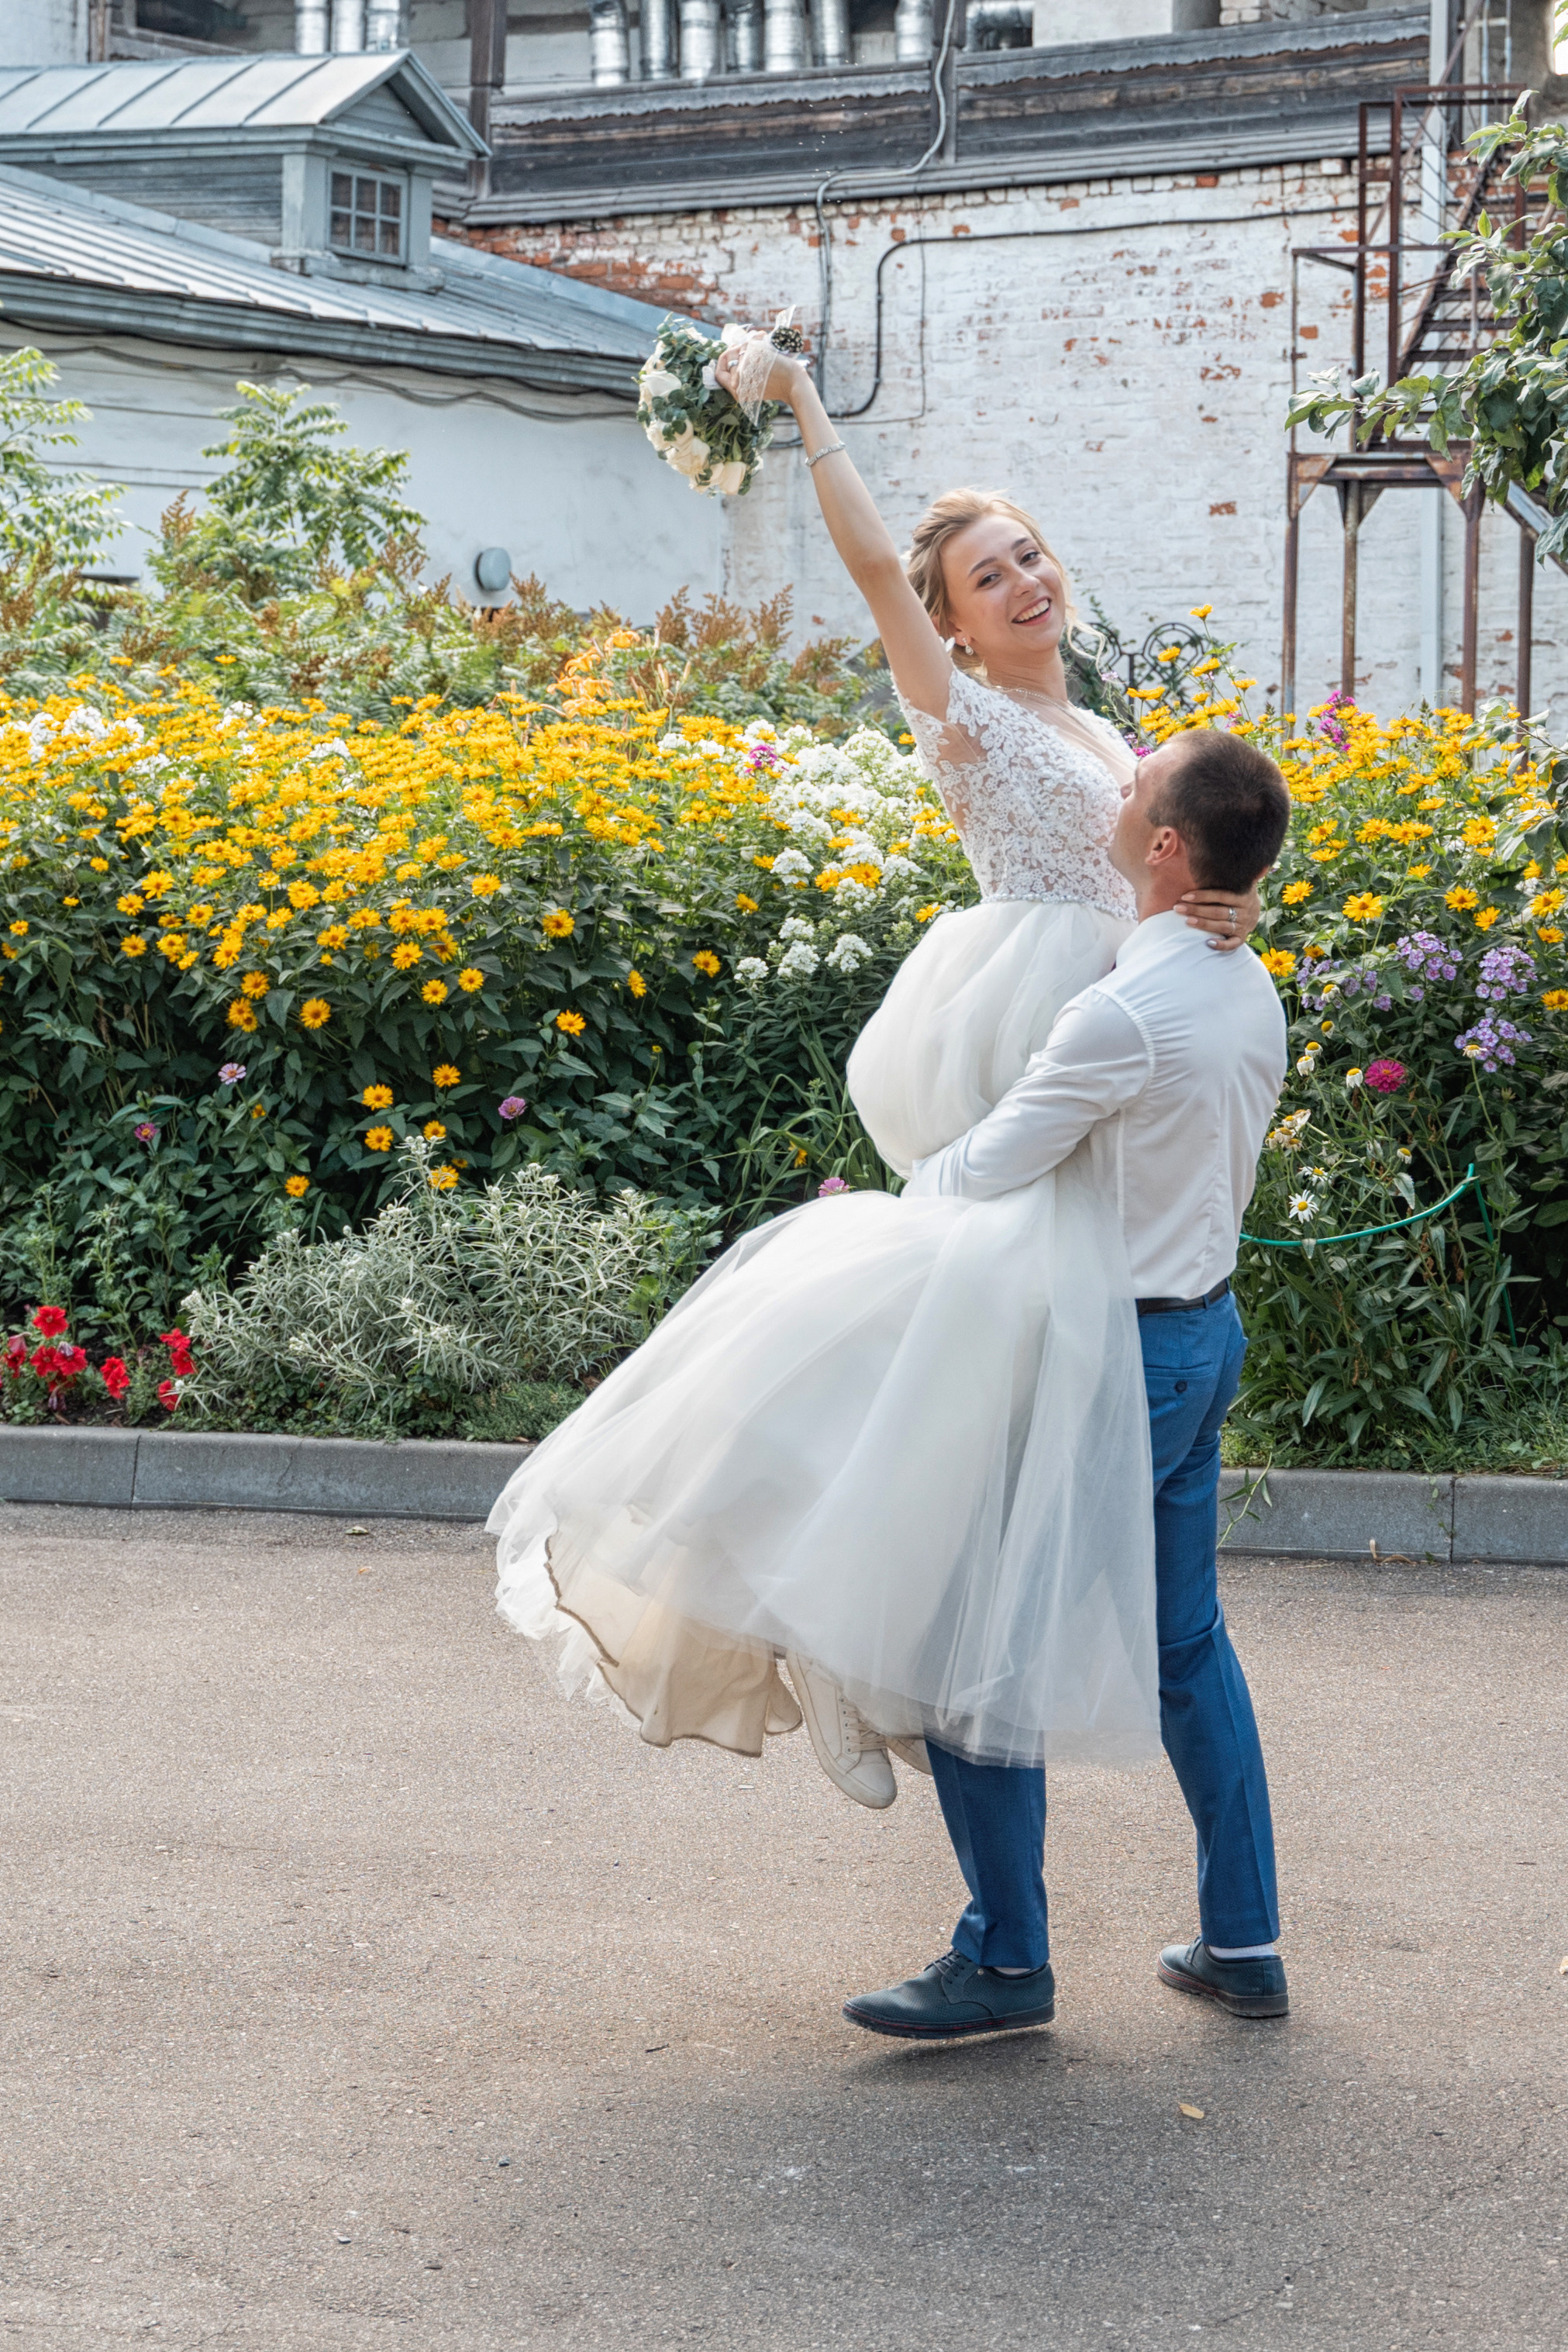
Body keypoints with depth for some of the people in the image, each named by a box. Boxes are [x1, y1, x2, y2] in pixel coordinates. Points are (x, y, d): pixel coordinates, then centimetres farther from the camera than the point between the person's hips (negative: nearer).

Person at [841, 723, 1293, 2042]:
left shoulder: (1126, 1014, -25)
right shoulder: (1254, 994, 4)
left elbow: (984, 1176, -19)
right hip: (1209, 1328, 9)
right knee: (1186, 1638, 19)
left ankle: (1007, 1962, 8)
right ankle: (1244, 1946, 25)